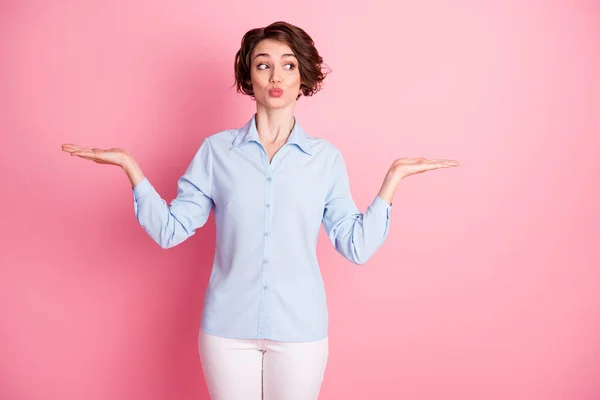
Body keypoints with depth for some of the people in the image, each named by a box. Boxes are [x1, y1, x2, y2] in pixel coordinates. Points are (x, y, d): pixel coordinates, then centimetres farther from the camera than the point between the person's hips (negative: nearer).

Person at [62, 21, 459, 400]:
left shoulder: (326, 158, -1)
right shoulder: (217, 150, -1)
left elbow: (357, 246, -3)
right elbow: (170, 230, -2)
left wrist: (394, 177, -6)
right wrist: (130, 166, -10)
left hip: (300, 330, 0)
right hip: (228, 328, 0)